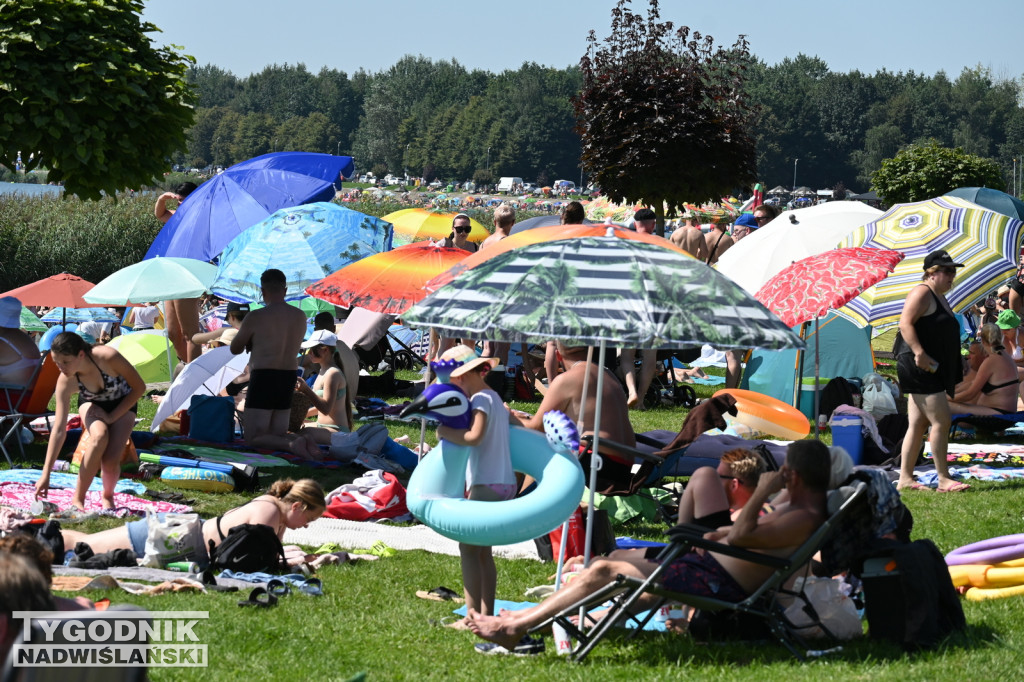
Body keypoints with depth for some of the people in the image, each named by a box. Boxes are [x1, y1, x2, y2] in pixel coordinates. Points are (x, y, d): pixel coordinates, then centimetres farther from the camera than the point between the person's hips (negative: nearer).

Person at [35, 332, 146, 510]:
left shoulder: (108, 357, -37)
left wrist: (111, 417, -21)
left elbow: (139, 387, -20)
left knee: (111, 460, -22)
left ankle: (108, 497, 13)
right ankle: (78, 499, -22)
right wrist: (46, 474, -30)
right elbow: (59, 429, -27)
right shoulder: (65, 382, -29)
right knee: (99, 436, -35)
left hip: (123, 404, -1)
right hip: (92, 404, 1)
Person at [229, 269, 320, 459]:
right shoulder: (301, 316, 7)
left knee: (253, 439, -1)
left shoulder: (255, 318, -12)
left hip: (263, 379, -6)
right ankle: (301, 442, -18)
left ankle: (291, 444, -29)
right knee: (278, 437, 16)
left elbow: (235, 349, 1)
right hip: (288, 380, 6)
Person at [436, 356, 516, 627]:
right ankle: (487, 614, 14)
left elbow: (475, 436, -25)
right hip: (504, 483, 10)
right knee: (482, 549, 13)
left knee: (469, 547, -10)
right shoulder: (496, 400, 19)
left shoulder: (481, 399, -10)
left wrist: (445, 432, -12)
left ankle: (473, 615, -14)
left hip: (487, 484, -10)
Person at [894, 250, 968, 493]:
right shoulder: (922, 293, -9)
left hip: (935, 370, 10)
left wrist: (958, 367, 24)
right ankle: (944, 479, -11)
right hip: (921, 368, -10)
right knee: (941, 420, -13)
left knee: (917, 425, 9)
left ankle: (905, 478, 10)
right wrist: (919, 352, -30)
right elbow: (905, 323, -20)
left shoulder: (941, 299, 22)